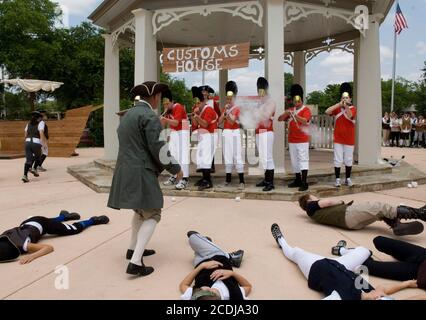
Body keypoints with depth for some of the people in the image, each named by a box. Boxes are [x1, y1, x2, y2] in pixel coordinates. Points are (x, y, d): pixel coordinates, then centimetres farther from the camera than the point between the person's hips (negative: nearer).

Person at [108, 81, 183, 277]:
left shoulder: (128, 114, 16)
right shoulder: (150, 116, -13)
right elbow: (158, 148, -17)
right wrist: (175, 168, -5)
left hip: (125, 170, 9)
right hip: (141, 172, -9)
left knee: (140, 210, 24)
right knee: (152, 215, -3)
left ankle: (133, 249, 33)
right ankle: (135, 262, -10)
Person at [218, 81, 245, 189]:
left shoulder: (237, 108, -2)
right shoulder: (225, 108, 15)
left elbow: (232, 121, -13)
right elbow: (220, 121, 6)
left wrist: (228, 112, -15)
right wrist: (224, 112, -4)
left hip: (234, 133, -6)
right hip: (226, 133, 6)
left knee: (237, 156, -9)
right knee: (227, 156, 8)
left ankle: (242, 181, -9)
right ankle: (228, 178, 17)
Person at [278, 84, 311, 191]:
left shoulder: (306, 110, -4)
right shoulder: (291, 110, 13)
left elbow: (304, 120, -23)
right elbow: (280, 119, 7)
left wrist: (294, 115, -36)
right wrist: (286, 113, -11)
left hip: (302, 140, -6)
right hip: (292, 140, 6)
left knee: (303, 160, -8)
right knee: (294, 160, 11)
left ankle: (304, 183, -10)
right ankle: (298, 180, 21)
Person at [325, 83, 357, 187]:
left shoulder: (353, 108, -1)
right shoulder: (337, 108, 5)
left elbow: (349, 116, -22)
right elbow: (327, 112, -14)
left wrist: (346, 105, -33)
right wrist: (339, 104, -15)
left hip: (349, 139, 0)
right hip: (338, 138, 1)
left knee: (348, 159, 9)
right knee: (338, 160, 1)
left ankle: (348, 179, 21)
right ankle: (337, 179, 9)